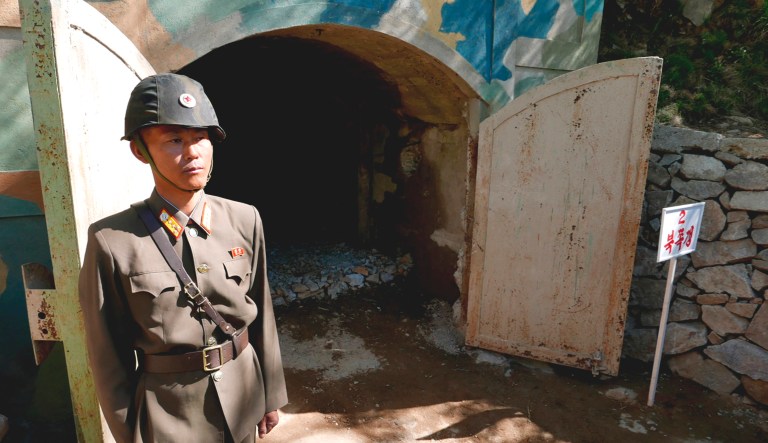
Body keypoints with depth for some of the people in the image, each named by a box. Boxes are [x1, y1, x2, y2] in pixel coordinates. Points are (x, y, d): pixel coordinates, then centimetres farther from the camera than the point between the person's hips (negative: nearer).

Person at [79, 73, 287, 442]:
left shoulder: (244, 220, -7)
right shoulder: (112, 240, -16)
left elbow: (262, 313, -1)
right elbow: (108, 353, -8)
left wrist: (270, 395, 5)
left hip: (243, 397, 3)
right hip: (168, 411, -2)